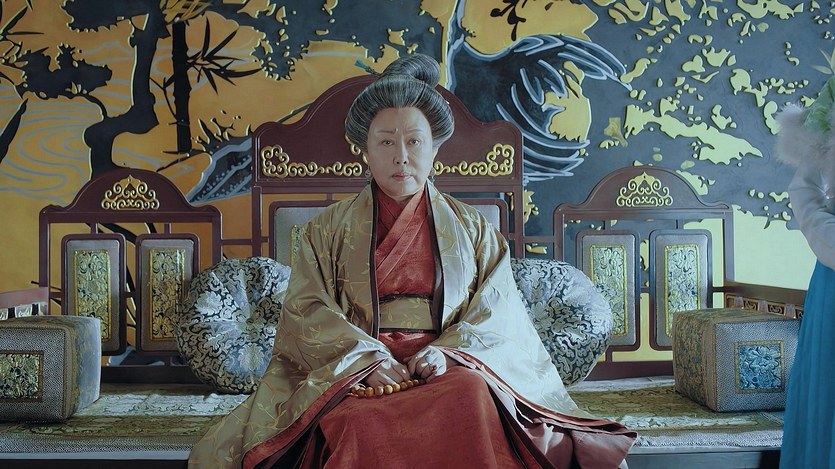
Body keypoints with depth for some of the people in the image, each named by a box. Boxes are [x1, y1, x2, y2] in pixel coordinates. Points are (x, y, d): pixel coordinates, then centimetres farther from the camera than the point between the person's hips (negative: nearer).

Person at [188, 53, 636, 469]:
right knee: (357, 425, -35)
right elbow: (305, 310, 3)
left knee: (473, 396, -34)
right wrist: (368, 355, -14)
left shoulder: (472, 228, 15)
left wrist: (449, 350, -14)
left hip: (454, 367, 1)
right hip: (351, 371, -1)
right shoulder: (327, 229, 14)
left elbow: (499, 312, 6)